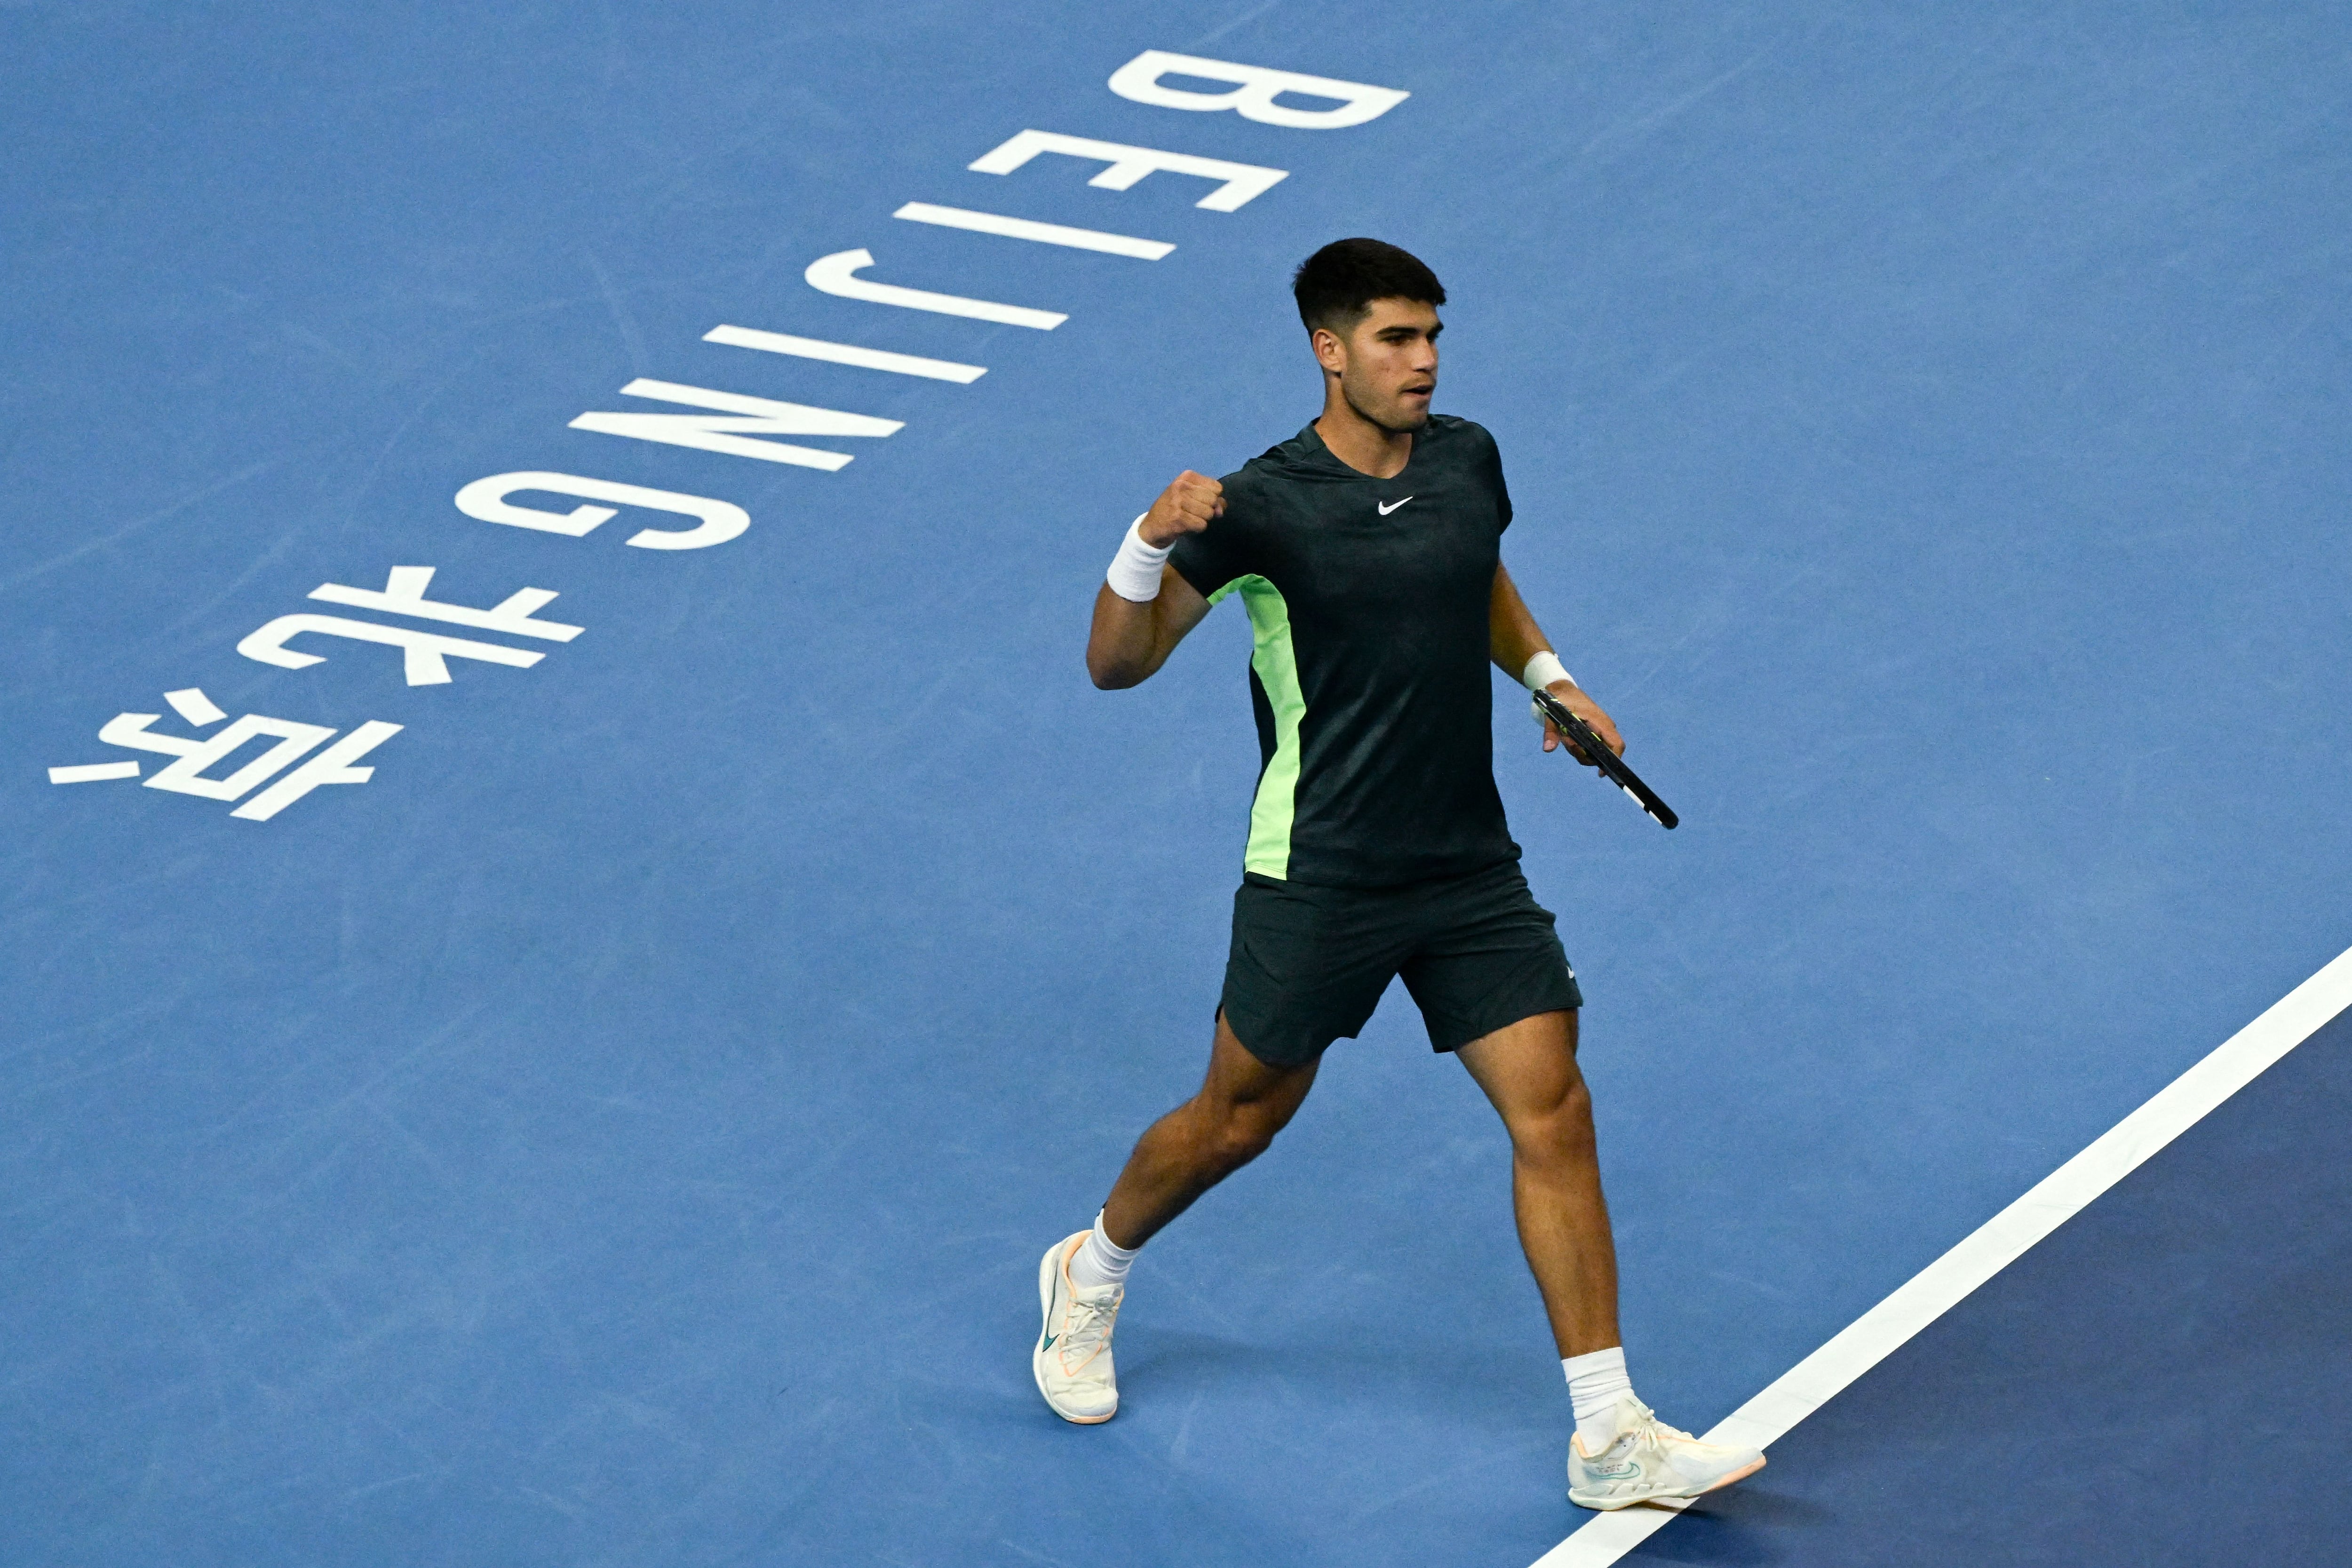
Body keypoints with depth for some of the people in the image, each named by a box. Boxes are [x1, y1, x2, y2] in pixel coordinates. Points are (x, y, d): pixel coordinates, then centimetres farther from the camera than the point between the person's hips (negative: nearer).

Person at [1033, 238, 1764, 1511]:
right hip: (1320, 874, -4)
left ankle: (1610, 1440, -2)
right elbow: (1118, 663, -12)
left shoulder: (1466, 460, 2)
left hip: (1470, 870, 4)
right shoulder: (1264, 507, -15)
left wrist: (1548, 676, 10)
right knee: (1239, 1119, 11)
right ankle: (1089, 1275, 42)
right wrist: (1154, 541, -28)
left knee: (1553, 1113, -4)